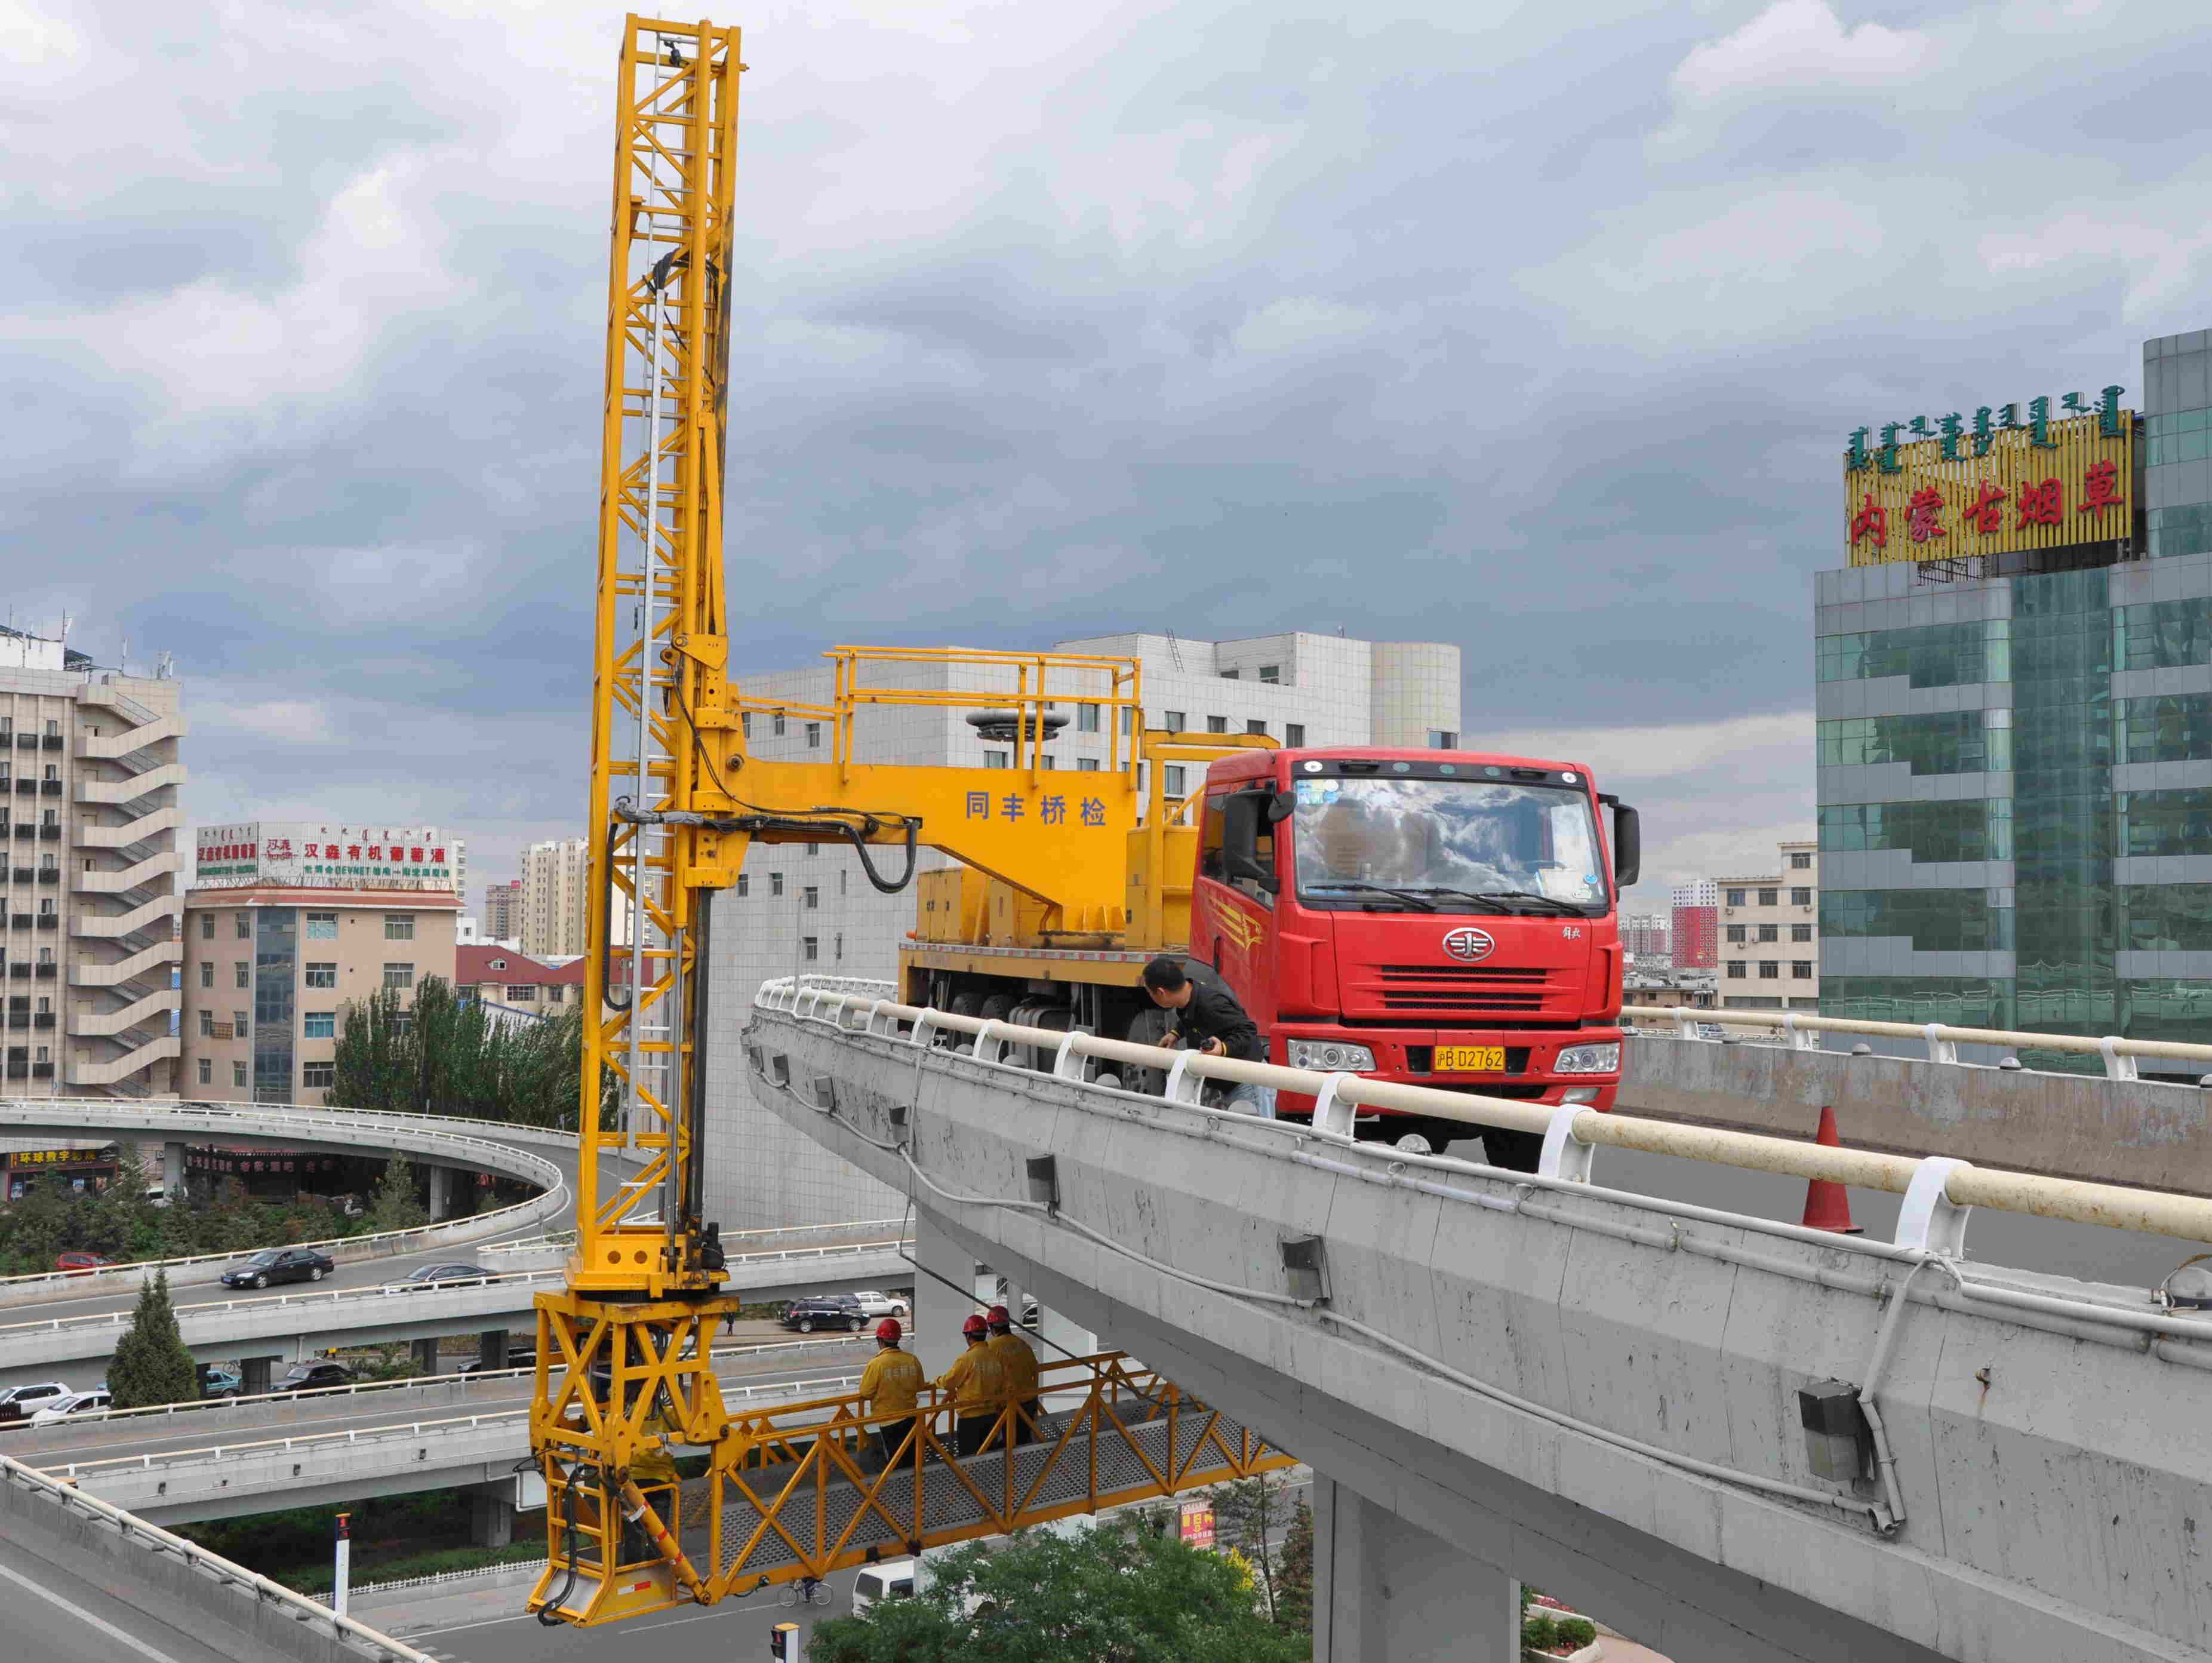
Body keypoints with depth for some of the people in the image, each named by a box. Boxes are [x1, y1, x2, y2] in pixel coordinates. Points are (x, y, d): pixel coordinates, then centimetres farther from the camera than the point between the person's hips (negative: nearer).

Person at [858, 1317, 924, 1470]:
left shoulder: (876, 1364, -20)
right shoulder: (913, 1360, -7)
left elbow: (865, 1393, -12)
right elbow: (919, 1387, 5)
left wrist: (865, 1377, 6)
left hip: (889, 1420, -4)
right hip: (910, 1417, 4)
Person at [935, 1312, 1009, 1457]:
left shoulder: (966, 1358, -17)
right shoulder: (996, 1356, 1)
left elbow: (948, 1382, -8)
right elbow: (1003, 1387, 8)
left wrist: (937, 1381, 13)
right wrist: (1000, 1406, 22)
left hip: (970, 1416, -6)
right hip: (991, 1414, 6)